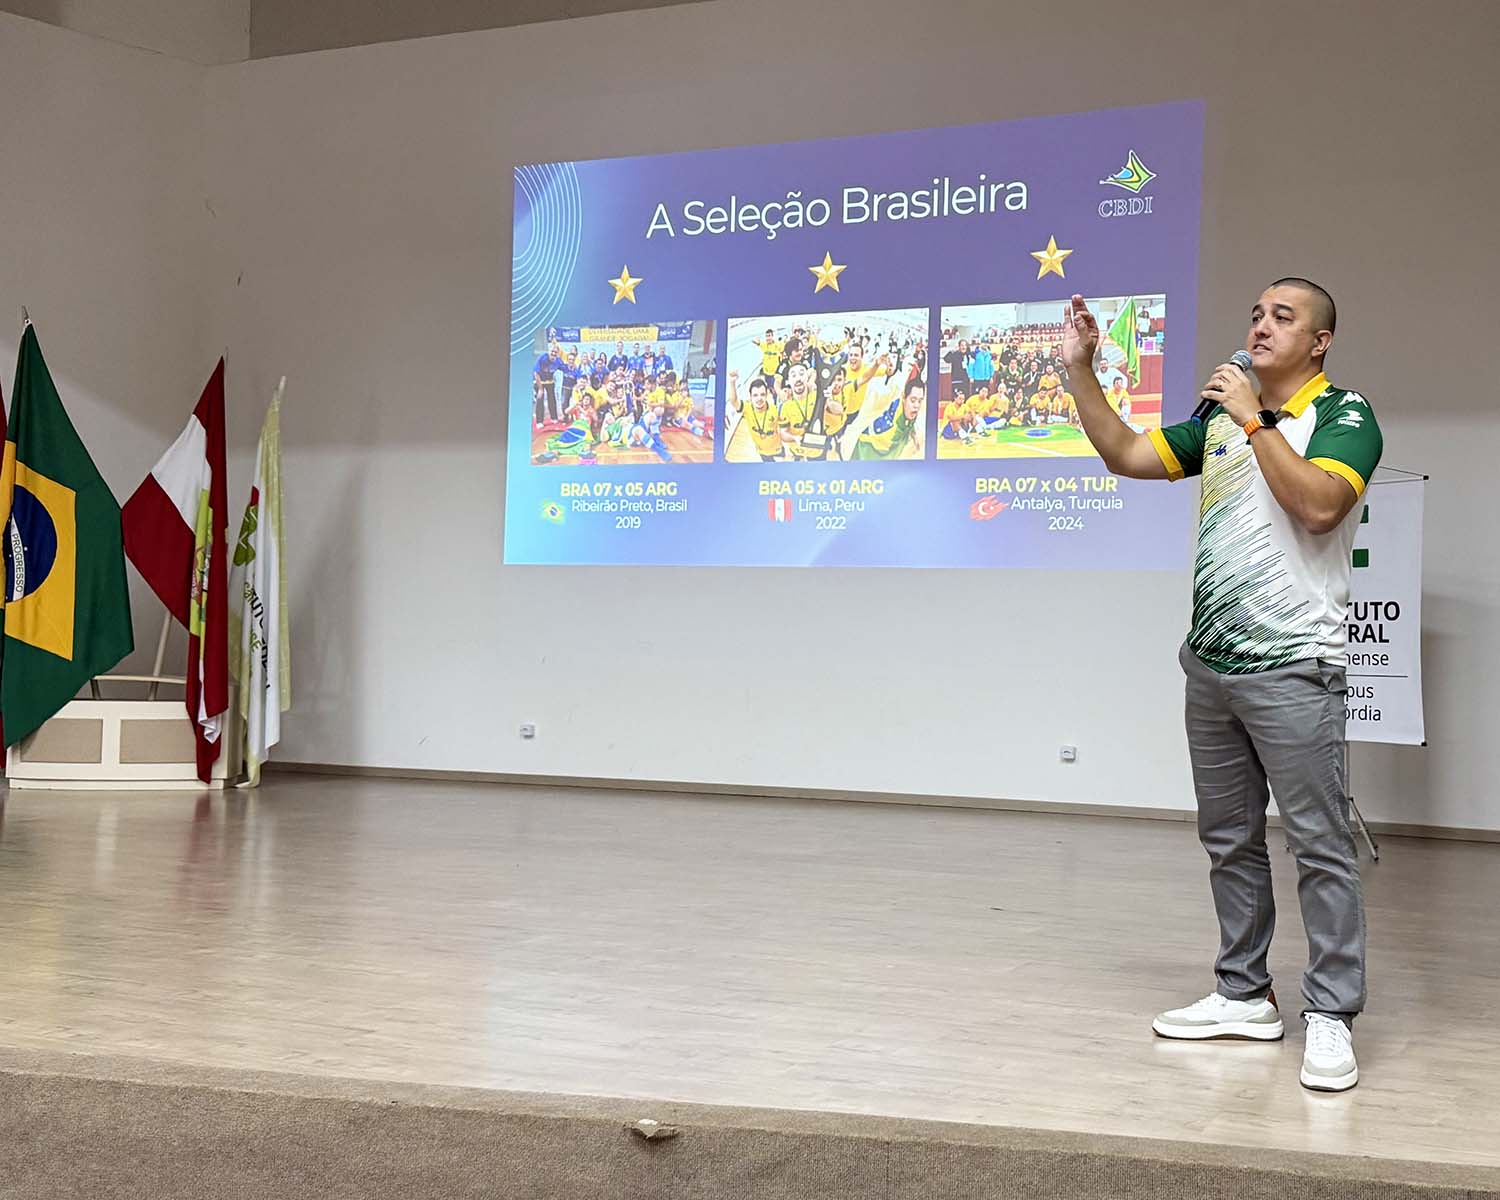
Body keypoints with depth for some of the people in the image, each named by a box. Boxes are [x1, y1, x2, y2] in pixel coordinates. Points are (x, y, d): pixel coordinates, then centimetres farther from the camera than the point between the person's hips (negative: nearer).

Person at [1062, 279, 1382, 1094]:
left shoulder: (1344, 414, -5)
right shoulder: (1220, 416, 14)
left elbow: (1319, 505, -21)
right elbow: (1126, 456, 12)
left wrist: (1254, 421, -18)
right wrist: (1081, 372, 4)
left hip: (1293, 667, -7)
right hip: (1211, 662, 7)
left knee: (1320, 844, -4)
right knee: (1229, 840, 13)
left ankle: (1331, 1018, 1)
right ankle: (1243, 996, 23)